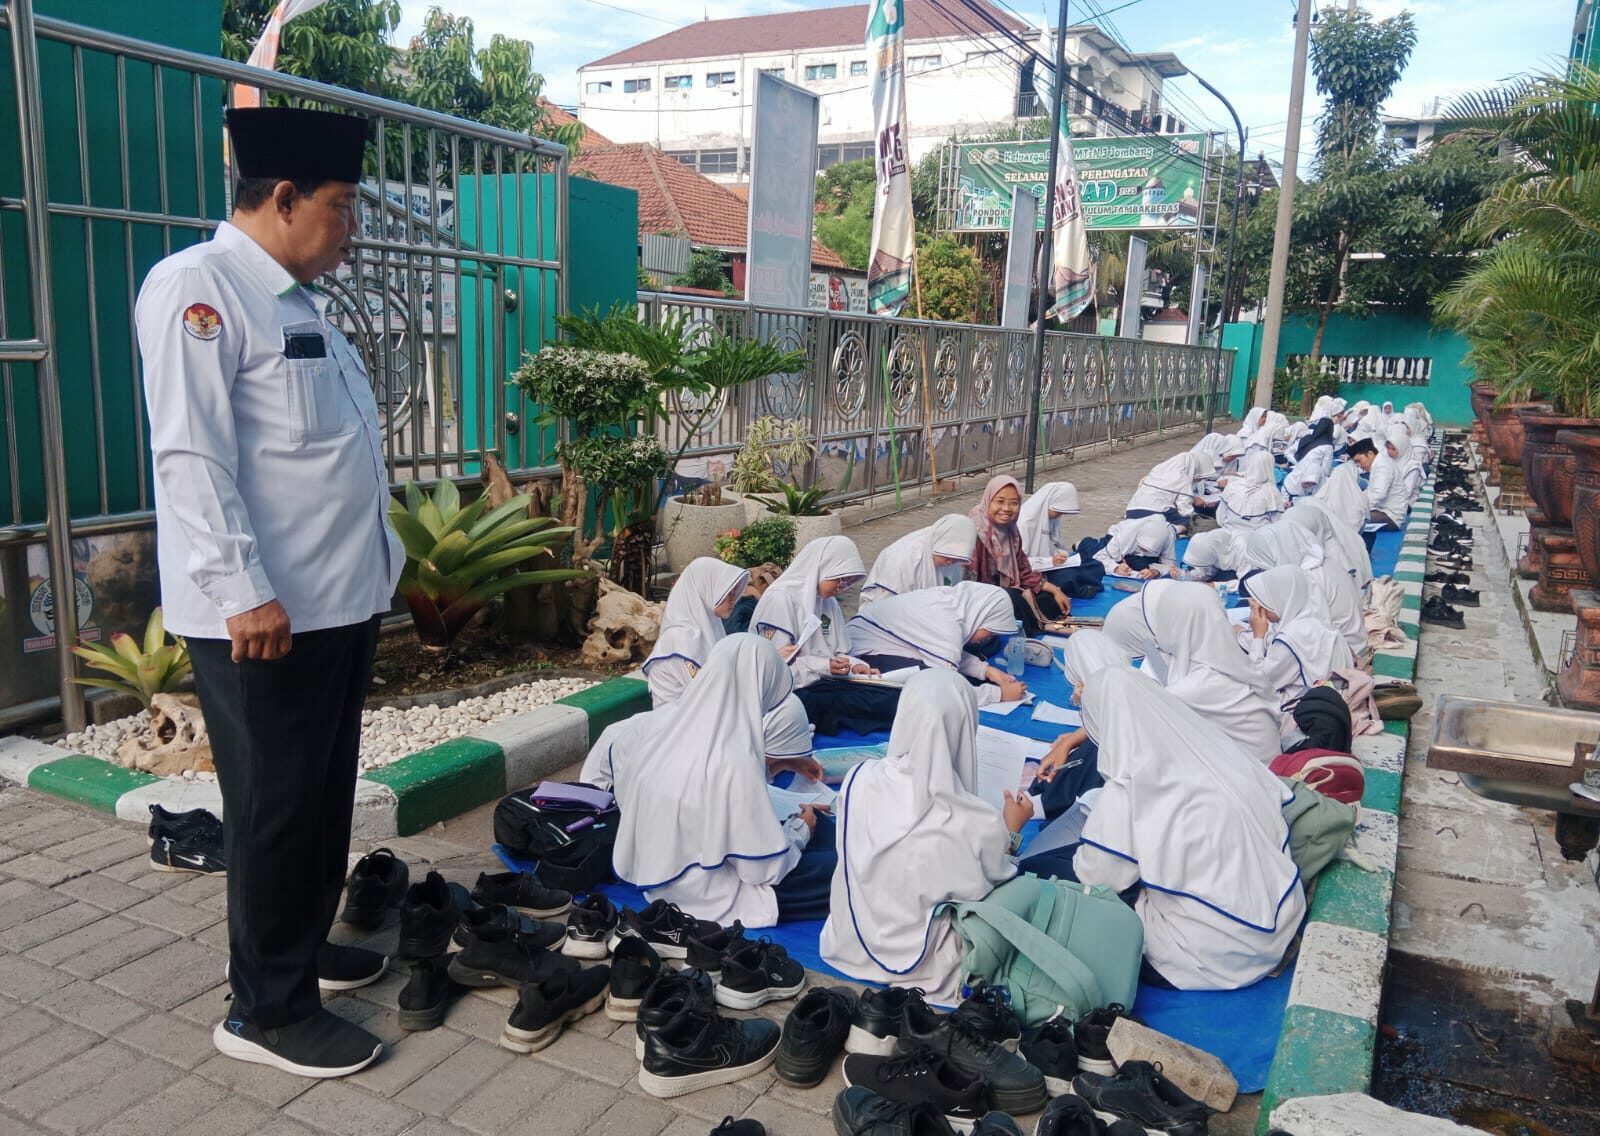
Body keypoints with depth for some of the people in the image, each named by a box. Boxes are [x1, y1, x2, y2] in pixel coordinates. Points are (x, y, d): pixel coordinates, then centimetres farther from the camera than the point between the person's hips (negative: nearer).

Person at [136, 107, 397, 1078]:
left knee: (325, 795, 19)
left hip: (342, 599, 9)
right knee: (277, 807, 2)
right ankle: (268, 1008, 17)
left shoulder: (301, 300, 17)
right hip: (264, 614, -9)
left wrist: (376, 563, 19)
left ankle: (305, 943, 36)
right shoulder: (197, 286, -11)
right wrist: (244, 589, -23)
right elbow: (192, 455, -19)